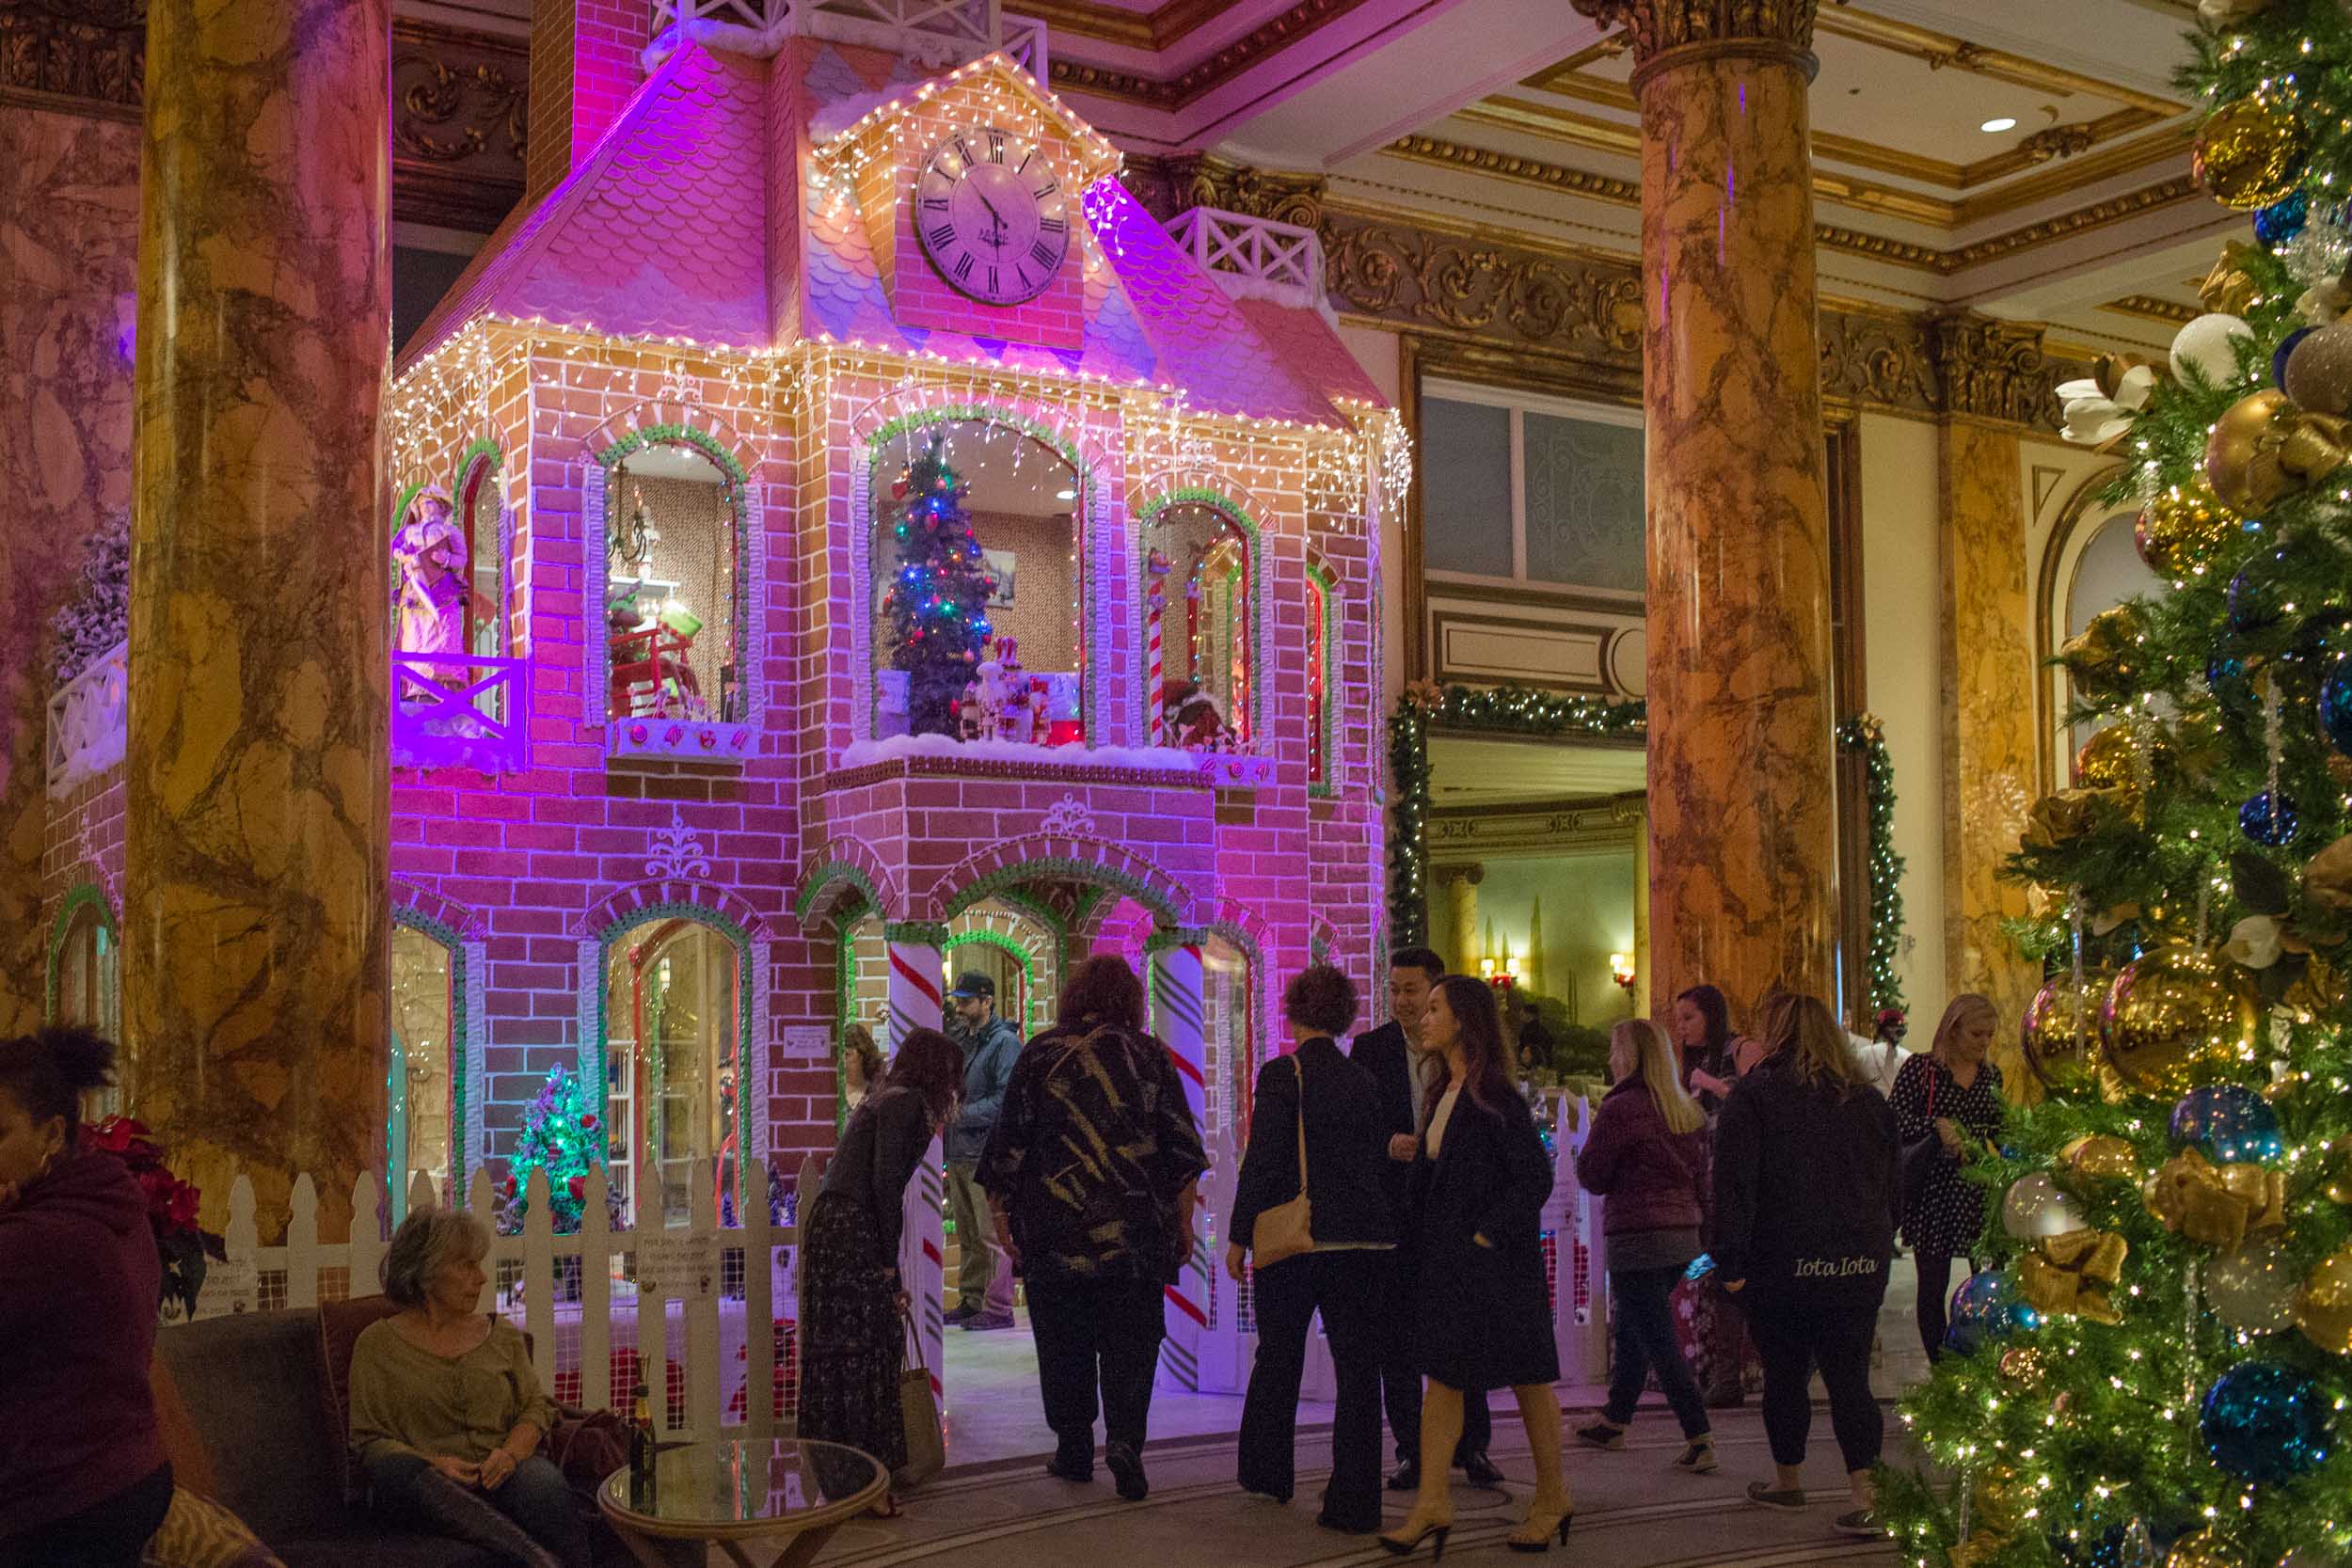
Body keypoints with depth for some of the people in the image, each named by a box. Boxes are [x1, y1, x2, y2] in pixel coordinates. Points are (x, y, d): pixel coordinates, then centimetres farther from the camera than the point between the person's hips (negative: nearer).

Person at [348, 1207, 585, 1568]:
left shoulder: (501, 1333, 20)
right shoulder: (378, 1344, 10)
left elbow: (536, 1407, 15)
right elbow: (369, 1439, 5)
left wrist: (511, 1452, -8)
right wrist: (433, 1463, -13)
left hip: (498, 1470, 2)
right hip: (426, 1478, -2)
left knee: (544, 1484, -34)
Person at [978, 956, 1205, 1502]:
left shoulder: (1040, 1053, 1)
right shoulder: (1149, 1055, 2)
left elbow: (1008, 1144, 1)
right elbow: (1183, 1148, 3)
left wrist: (1002, 1214, 9)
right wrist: (1184, 1224, 10)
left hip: (1053, 1231, 0)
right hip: (1136, 1231, 0)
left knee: (1063, 1344, 11)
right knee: (1130, 1343, 5)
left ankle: (1074, 1451, 16)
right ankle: (1124, 1439, -10)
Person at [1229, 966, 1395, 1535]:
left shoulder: (1282, 1075, -9)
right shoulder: (1363, 1082, 7)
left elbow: (1262, 1162, -12)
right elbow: (1379, 1161, 12)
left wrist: (1240, 1236, -6)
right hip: (1363, 1239, 3)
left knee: (1278, 1359, 15)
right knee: (1357, 1367, 4)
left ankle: (1267, 1474, 27)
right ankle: (1353, 1503, 3)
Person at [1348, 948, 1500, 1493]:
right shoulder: (1369, 1049, 2)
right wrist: (1388, 1145, -19)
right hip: (1392, 1209, 0)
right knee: (1396, 1335, 4)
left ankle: (1471, 1445, 18)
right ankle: (1410, 1451, 13)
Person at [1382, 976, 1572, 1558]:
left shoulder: (1495, 1096, -13)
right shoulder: (1444, 1094, 12)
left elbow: (1534, 1177, -17)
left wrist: (1488, 1235, -18)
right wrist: (1425, 1248, 10)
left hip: (1495, 1257, -8)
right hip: (1445, 1259, 8)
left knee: (1526, 1378, 5)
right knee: (1442, 1374, 4)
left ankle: (1553, 1498, 19)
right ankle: (1433, 1504, 4)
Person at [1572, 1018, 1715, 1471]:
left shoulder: (1620, 1109, -14)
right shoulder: (1689, 1110, 8)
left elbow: (1591, 1176, -8)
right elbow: (1701, 1174, 14)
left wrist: (1593, 1137, 7)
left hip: (1638, 1236, -8)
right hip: (1683, 1232, 8)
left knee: (1658, 1341, -3)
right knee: (1632, 1331, 20)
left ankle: (1699, 1437, -8)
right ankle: (1614, 1421, 31)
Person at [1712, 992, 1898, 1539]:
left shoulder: (1754, 1095, -6)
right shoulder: (1867, 1100, 9)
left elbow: (1734, 1184, -12)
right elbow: (1890, 1184, 15)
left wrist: (1731, 1261, -9)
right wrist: (1878, 1248, 23)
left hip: (1784, 1264, -3)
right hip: (1860, 1263, 4)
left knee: (1785, 1372, 11)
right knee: (1849, 1376, 5)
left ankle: (1788, 1481, 26)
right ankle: (1867, 1498, -4)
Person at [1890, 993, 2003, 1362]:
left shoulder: (1991, 1075, 11)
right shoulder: (1920, 1069, -5)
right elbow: (1894, 1123, -14)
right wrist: (1936, 1127, -28)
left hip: (1977, 1191, 4)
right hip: (1931, 1191, -4)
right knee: (1933, 1286, 3)